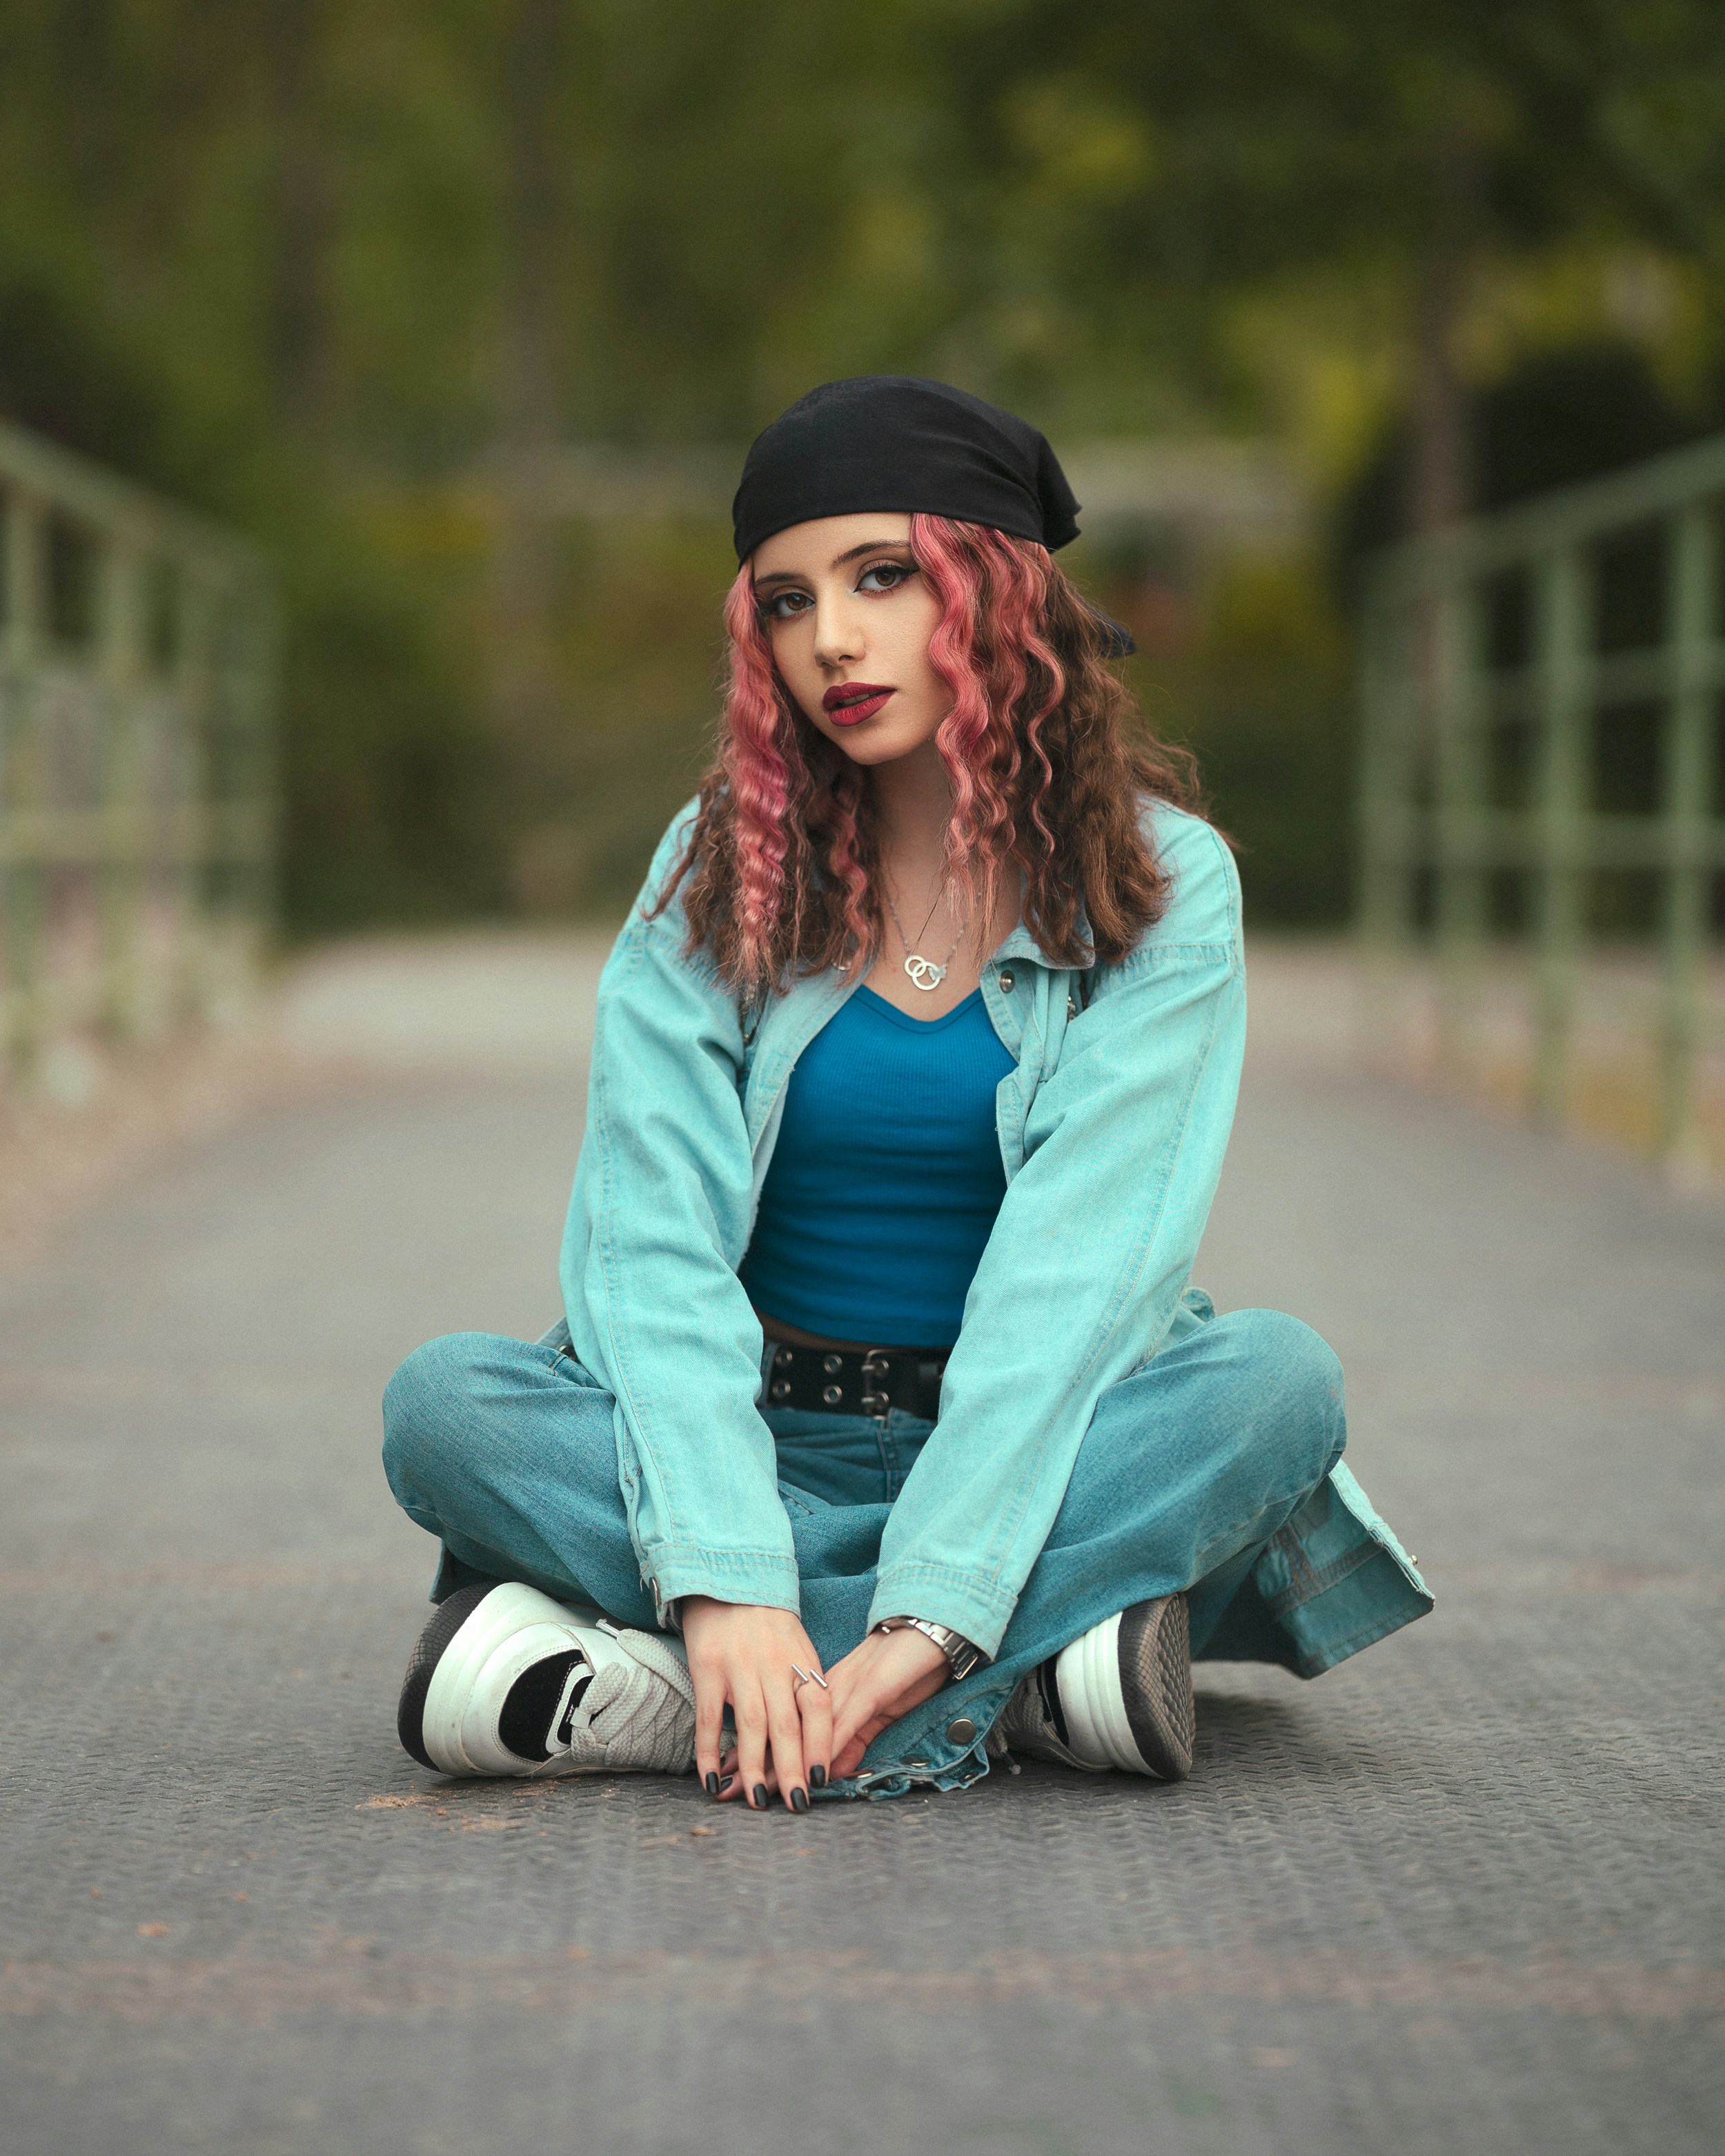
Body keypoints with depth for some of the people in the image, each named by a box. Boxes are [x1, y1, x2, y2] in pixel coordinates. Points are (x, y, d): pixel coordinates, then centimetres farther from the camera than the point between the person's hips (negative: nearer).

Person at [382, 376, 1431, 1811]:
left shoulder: (1163, 882, -5)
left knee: (1278, 1378, -31)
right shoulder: (722, 866, 0)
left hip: (1036, 1441, -1)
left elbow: (1078, 1265, -17)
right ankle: (1027, 1683, -30)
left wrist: (927, 1619, -30)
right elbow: (654, 1239, -12)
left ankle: (638, 1688, -33)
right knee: (442, 1404, -24)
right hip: (763, 1439, 1)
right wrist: (727, 1582, -29)